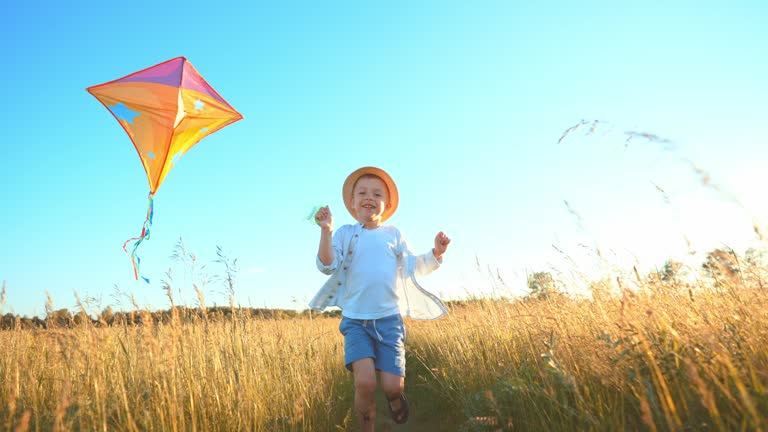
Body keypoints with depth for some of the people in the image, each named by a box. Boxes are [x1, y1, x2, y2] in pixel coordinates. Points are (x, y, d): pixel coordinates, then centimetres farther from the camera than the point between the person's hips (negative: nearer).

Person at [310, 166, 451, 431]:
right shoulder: (345, 233, 4)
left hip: (389, 319, 1)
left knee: (392, 386, -5)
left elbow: (414, 267, 9)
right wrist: (325, 232, -19)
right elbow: (327, 266, -7)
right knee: (365, 383, -18)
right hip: (355, 320, -1)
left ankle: (396, 400, 34)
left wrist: (436, 253, -8)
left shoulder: (393, 234, 8)